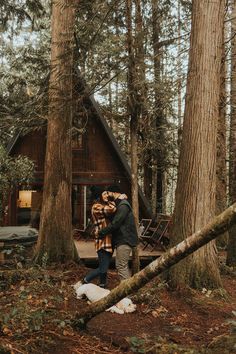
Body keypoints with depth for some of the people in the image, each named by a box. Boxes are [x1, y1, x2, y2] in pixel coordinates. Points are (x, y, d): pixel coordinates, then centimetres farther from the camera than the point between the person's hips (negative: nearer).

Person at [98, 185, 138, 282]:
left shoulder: (123, 205, -17)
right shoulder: (119, 204, 18)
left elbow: (115, 223, -22)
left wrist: (101, 233, -14)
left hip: (124, 240, -11)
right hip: (122, 240, 11)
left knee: (121, 266, -8)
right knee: (123, 266, 17)